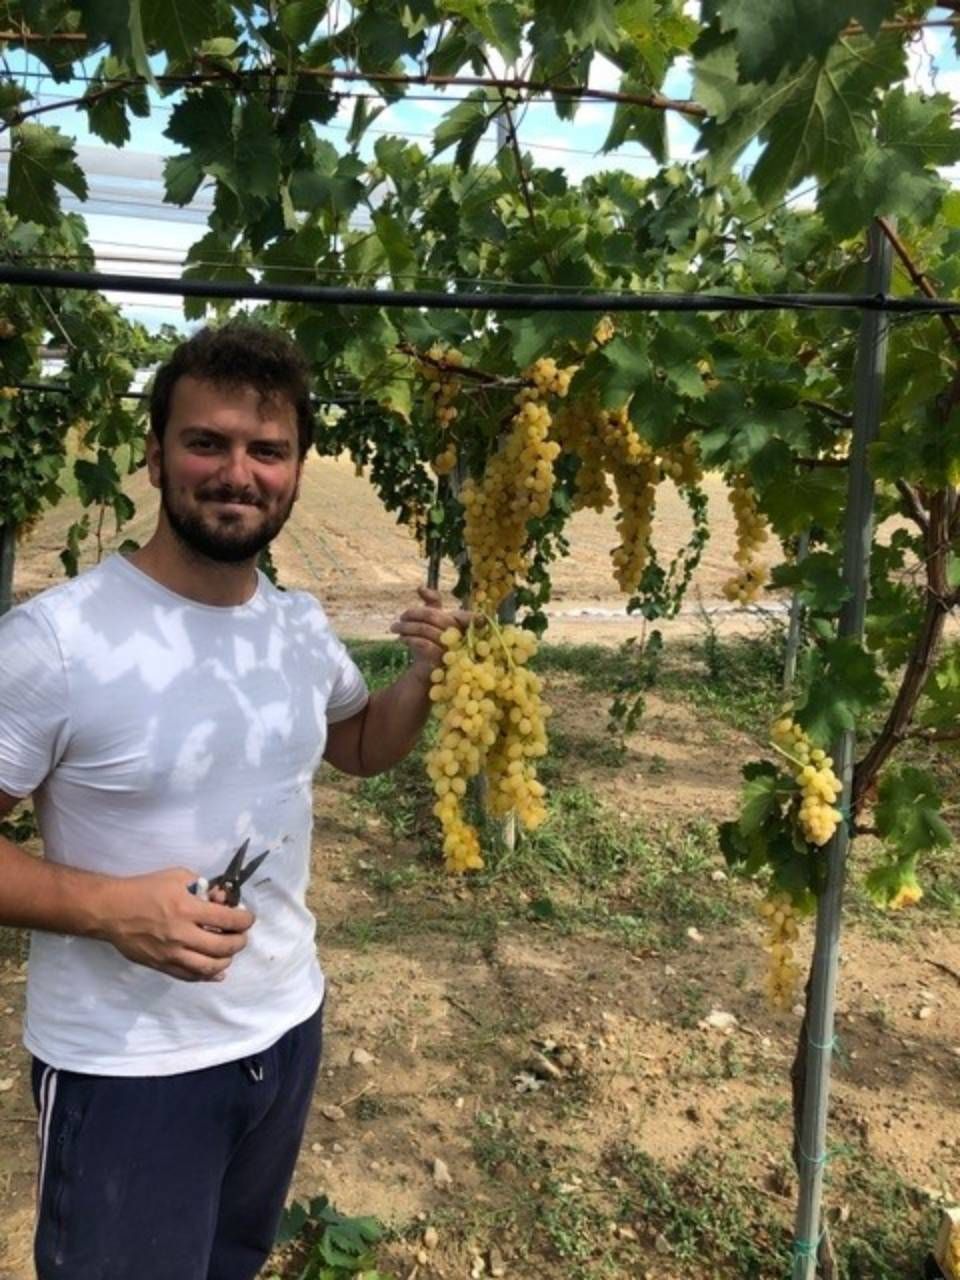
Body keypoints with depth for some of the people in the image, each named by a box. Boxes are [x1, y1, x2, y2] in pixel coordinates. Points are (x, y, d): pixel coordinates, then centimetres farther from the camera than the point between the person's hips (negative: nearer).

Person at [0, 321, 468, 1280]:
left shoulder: (301, 625, -4)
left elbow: (359, 748, 13)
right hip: (127, 1068, -6)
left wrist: (424, 677, -6)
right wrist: (108, 906, -31)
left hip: (287, 1027, 6)